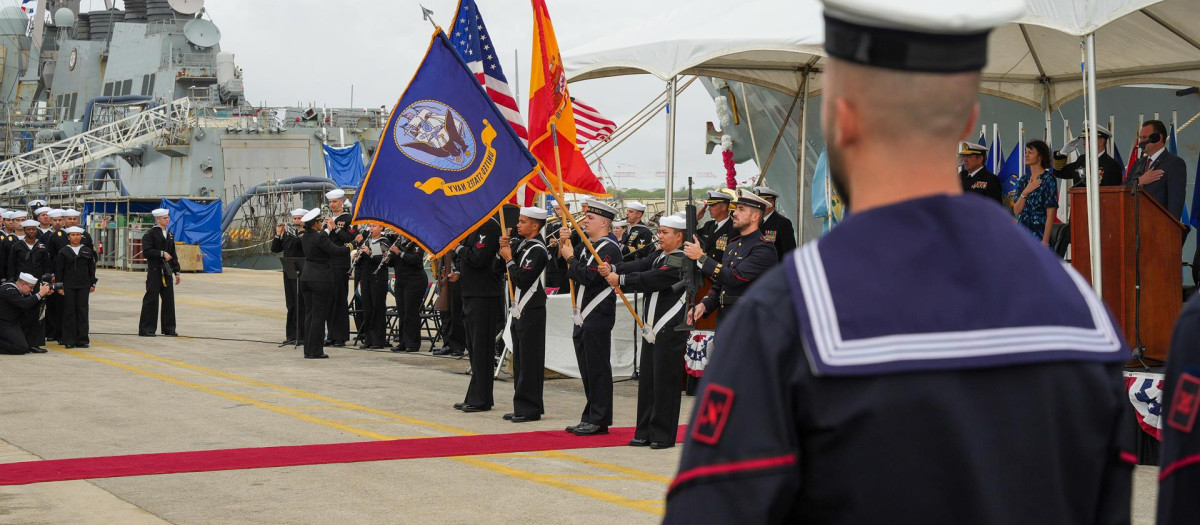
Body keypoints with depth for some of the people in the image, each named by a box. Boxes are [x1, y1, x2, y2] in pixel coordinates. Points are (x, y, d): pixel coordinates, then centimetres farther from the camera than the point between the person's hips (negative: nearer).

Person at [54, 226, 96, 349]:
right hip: (68, 286, -2)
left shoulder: (87, 251, 8)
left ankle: (82, 340, 7)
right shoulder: (63, 251, 1)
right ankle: (69, 340, 4)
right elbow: (58, 270, 1)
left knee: (82, 310, 2)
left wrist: (92, 284, 7)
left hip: (83, 286, 2)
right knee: (69, 311, -1)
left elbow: (91, 268, 12)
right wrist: (59, 286, -4)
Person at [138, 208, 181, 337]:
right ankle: (146, 329, 0)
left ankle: (169, 329, 14)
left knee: (169, 300, 7)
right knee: (151, 300, -5)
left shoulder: (169, 235, 17)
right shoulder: (150, 234, -5)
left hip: (167, 272, 7)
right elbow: (146, 251, -15)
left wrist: (177, 272, 17)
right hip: (154, 272, -7)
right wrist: (162, 254, -16)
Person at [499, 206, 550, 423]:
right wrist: (506, 250, 3)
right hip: (520, 309, 10)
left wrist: (509, 259, -11)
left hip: (531, 311, -10)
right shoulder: (524, 245, 13)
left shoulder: (537, 250, -16)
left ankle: (530, 408, -2)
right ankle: (522, 407, 19)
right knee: (520, 360, 13)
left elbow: (522, 280, -23)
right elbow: (513, 276, 15)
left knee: (529, 361, -6)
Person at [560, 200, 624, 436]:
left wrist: (571, 257, -10)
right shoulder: (588, 245, 17)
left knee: (598, 369, -5)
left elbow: (589, 277, -22)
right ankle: (590, 418, 18)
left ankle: (599, 421, 0)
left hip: (598, 317, -9)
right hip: (584, 317, 9)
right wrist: (563, 244, 3)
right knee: (588, 371, 12)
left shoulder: (609, 248, -12)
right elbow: (562, 262, 18)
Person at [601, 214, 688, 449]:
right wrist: (612, 269, -15)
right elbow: (640, 265, 1)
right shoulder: (658, 255, 15)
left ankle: (663, 434, 3)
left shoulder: (680, 262, -14)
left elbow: (650, 279, -21)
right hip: (652, 330, 9)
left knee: (665, 381, -4)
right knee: (647, 381, 11)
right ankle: (646, 432, 17)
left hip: (670, 331, -9)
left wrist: (619, 280, -19)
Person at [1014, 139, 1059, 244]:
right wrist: (1025, 192, -8)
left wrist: (1045, 241, -17)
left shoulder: (1048, 179, -6)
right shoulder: (1023, 180, 13)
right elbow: (1016, 211, 7)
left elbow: (1050, 214, -11)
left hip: (1039, 234, -6)